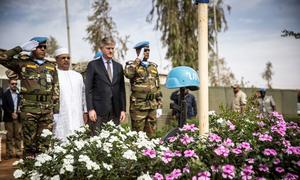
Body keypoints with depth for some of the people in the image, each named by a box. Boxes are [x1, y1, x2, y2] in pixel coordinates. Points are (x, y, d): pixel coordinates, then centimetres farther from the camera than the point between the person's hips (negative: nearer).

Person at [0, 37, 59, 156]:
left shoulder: (51, 66, 17)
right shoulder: (23, 63, 7)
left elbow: (56, 88, 14)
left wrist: (56, 108, 7)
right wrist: (21, 48, -3)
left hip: (47, 108, 3)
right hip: (29, 107, -3)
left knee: (44, 142, 3)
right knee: (29, 141, -1)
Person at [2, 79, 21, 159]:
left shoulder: (19, 94, 6)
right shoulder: (6, 94, -1)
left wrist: (19, 111, -9)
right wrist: (11, 113, -13)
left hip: (18, 118, 2)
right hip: (9, 118, -2)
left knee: (18, 136, 5)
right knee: (9, 137, 3)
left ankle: (19, 153, 10)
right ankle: (9, 153, 7)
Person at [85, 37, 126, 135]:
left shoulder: (118, 66, 14)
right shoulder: (93, 65, 2)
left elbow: (122, 89, 14)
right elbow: (88, 89, -3)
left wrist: (123, 109, 8)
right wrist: (90, 109, -11)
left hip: (115, 111, 4)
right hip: (98, 110, -4)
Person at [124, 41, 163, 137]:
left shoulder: (153, 66, 15)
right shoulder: (132, 64, 1)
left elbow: (157, 88, 17)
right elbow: (128, 74, -24)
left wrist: (159, 106, 11)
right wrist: (139, 59, -14)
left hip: (153, 106, 5)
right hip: (138, 106, -5)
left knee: (151, 135, 8)